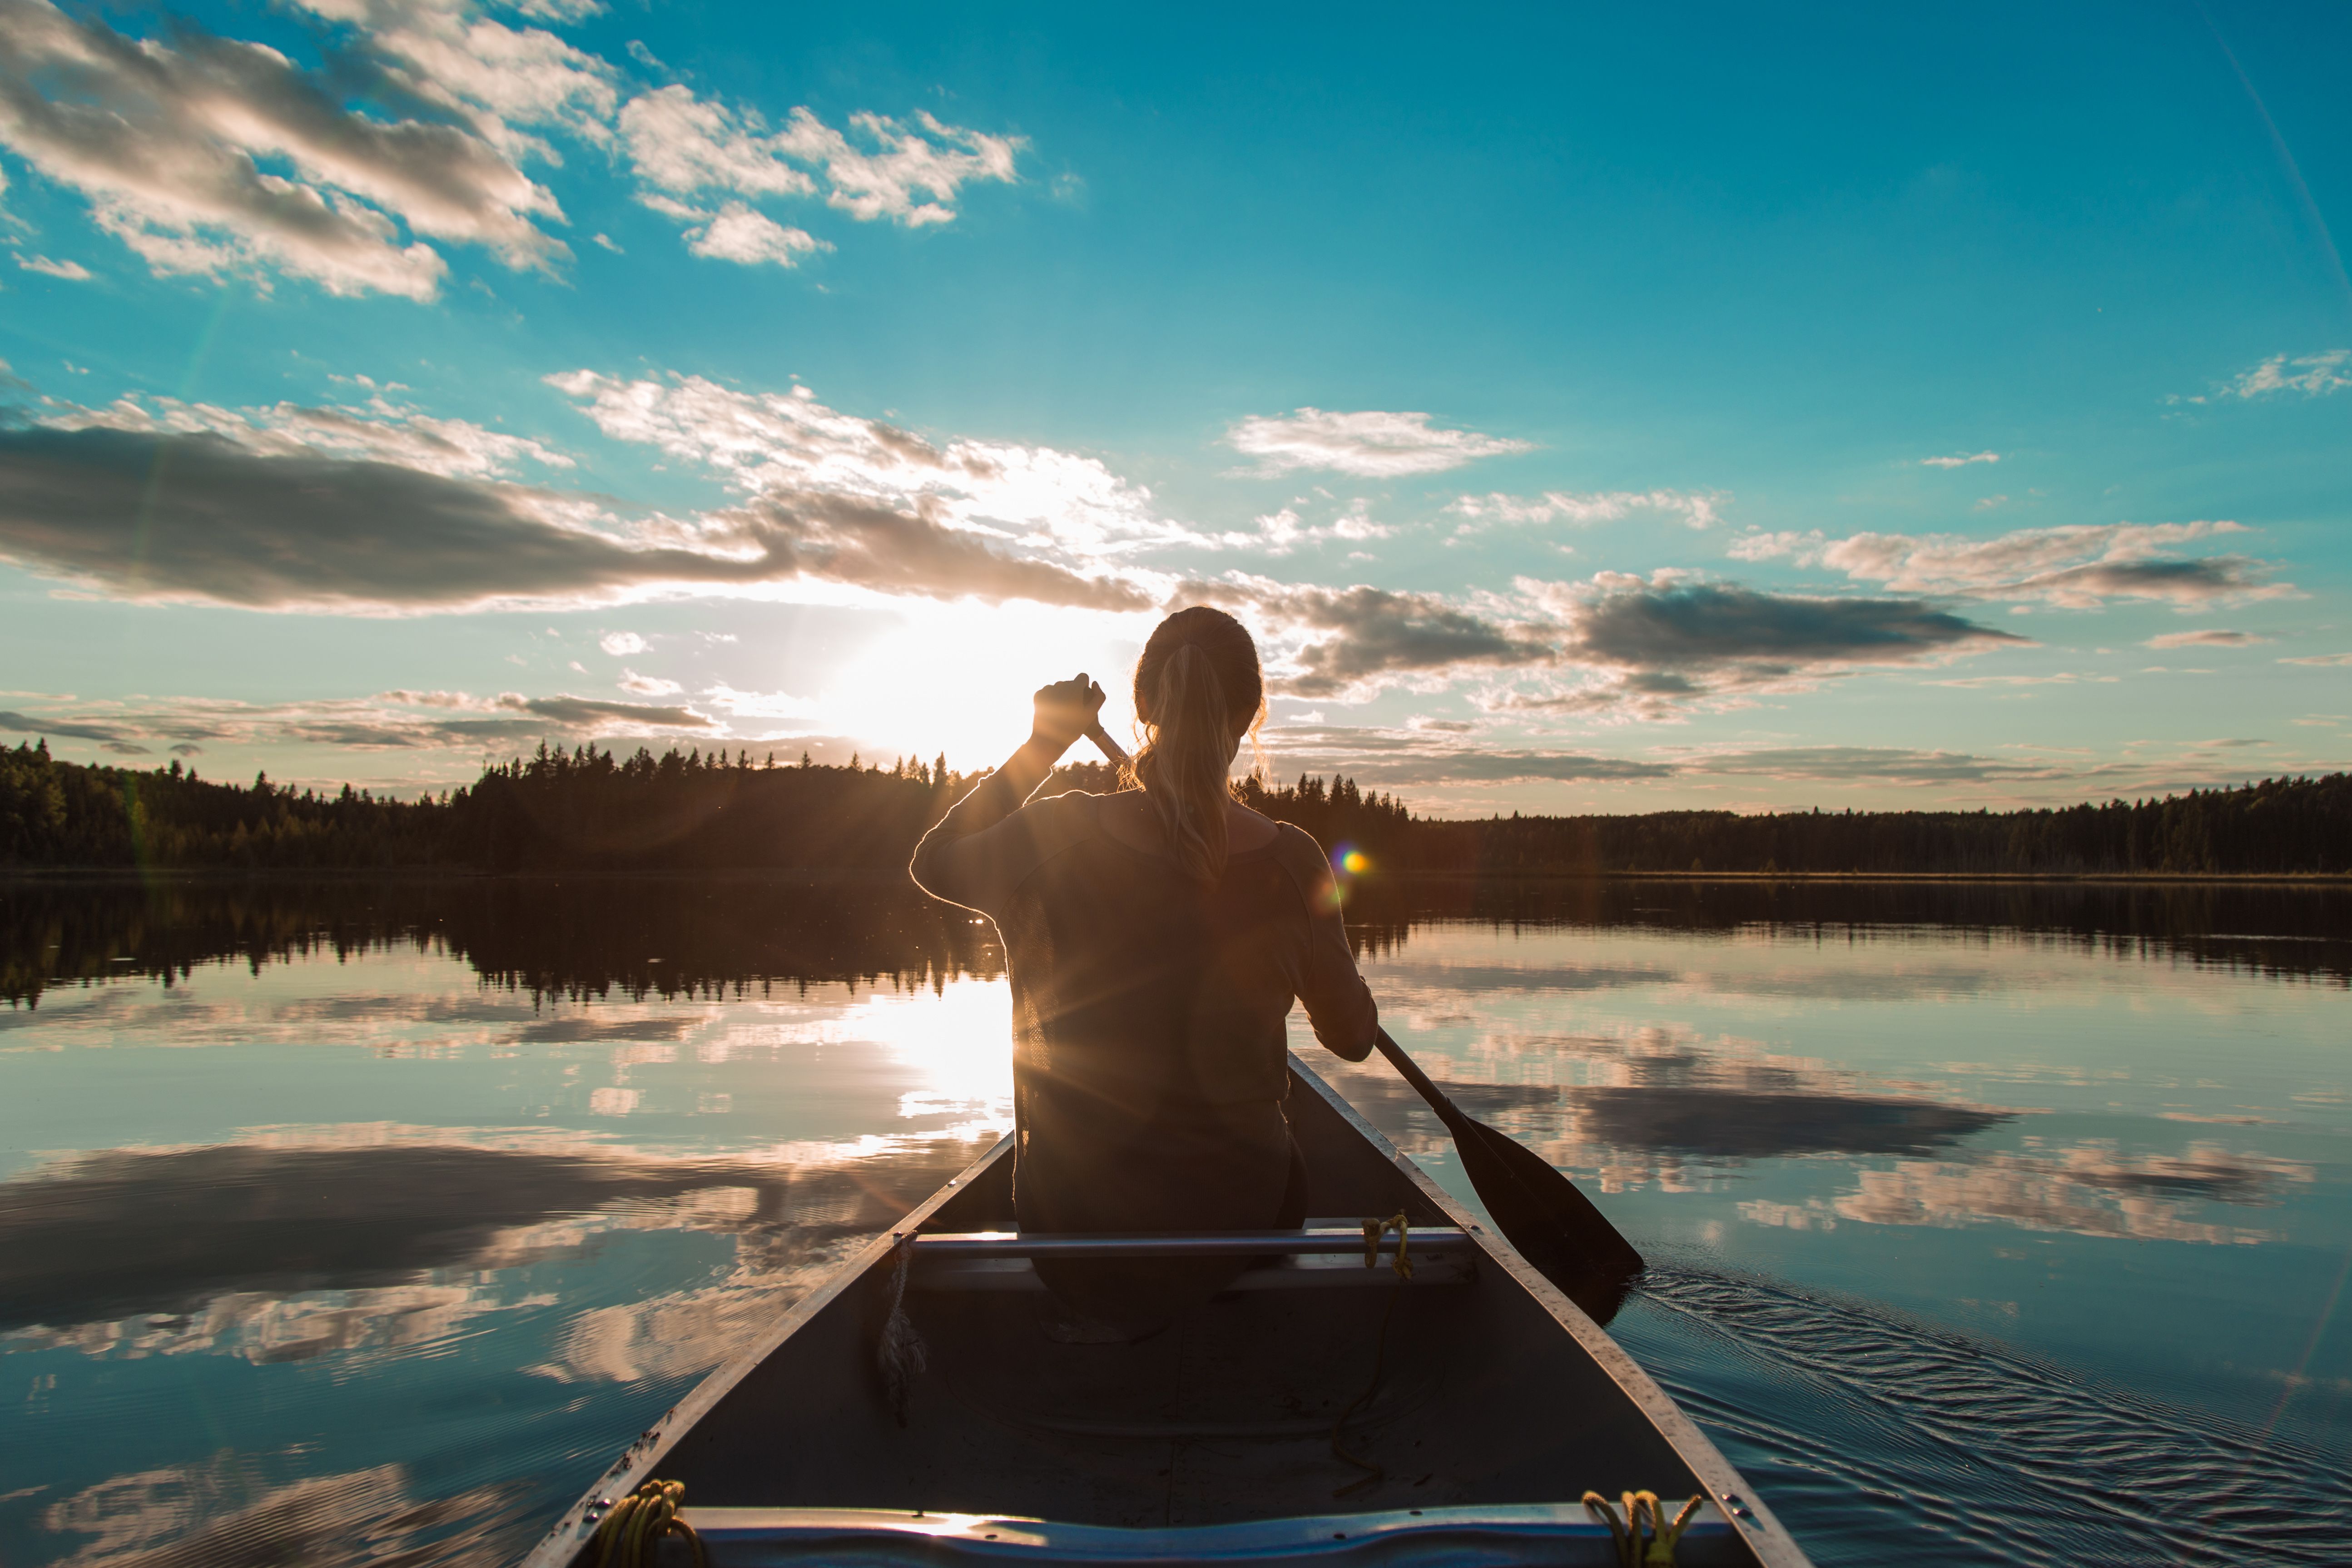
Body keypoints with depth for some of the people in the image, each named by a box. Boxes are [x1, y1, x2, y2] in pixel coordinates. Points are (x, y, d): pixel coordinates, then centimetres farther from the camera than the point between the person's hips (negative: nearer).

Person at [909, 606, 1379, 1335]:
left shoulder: (1052, 840, -16)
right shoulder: (1291, 864, -16)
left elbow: (934, 863, 7)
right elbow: (1354, 1037, -1)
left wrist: (1042, 744, 8)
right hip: (1236, 1218, 0)